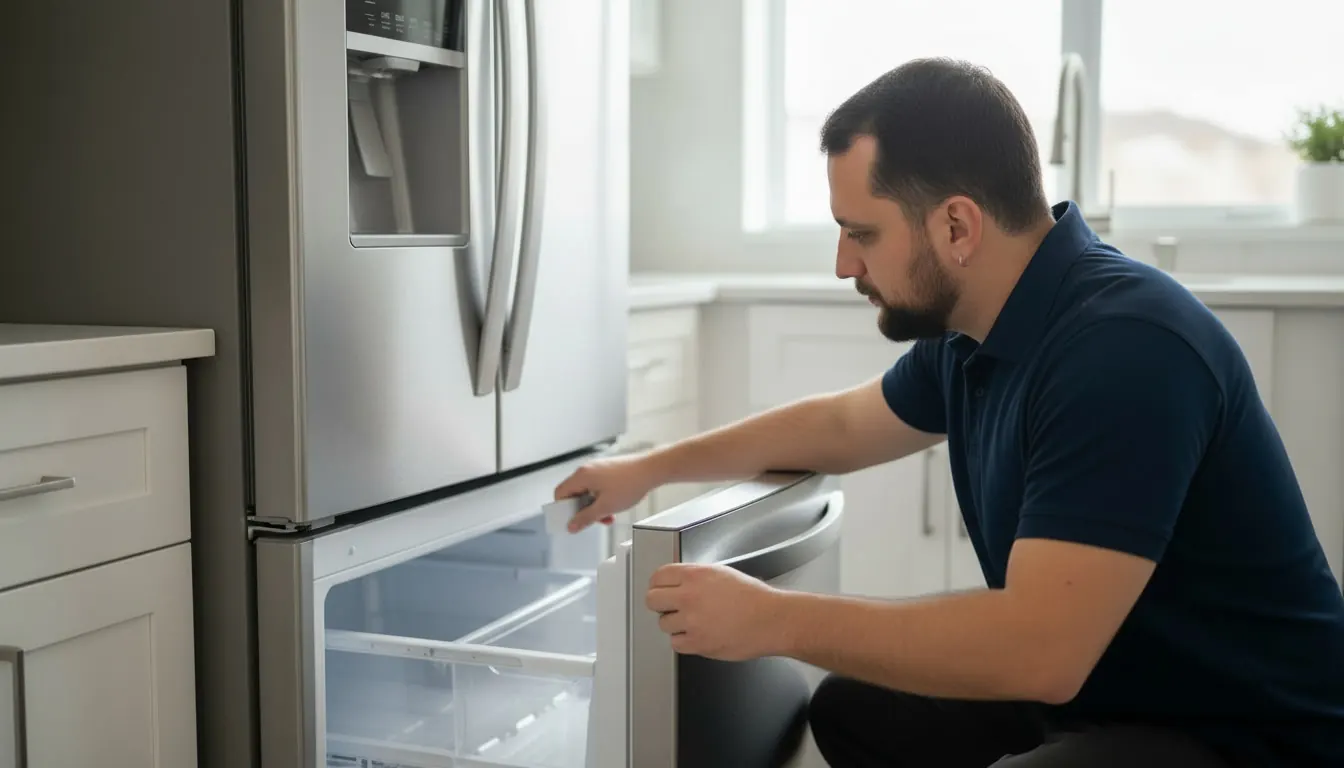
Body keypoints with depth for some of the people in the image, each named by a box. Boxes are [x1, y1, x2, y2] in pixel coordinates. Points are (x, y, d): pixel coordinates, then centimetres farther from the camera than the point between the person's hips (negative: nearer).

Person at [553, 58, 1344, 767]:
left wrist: (774, 620, -25)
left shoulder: (1124, 350, -28)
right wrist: (651, 469, 22)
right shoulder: (971, 329, 1)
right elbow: (840, 425, 20)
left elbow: (1040, 646, -33)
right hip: (1100, 693, 9)